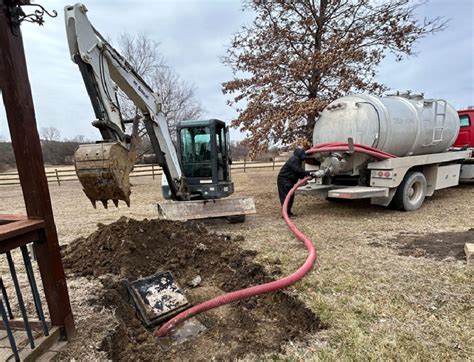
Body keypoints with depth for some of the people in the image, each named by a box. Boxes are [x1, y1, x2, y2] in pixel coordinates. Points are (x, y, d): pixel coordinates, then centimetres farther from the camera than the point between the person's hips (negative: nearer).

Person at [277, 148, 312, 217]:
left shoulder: (297, 160, 16)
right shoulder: (293, 160, -18)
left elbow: (299, 172, 15)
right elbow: (298, 170, -26)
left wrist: (305, 175, -1)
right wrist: (307, 173, -21)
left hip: (289, 181, 11)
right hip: (284, 180, -11)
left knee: (291, 196, 12)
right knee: (285, 196, -11)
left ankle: (288, 212, 20)